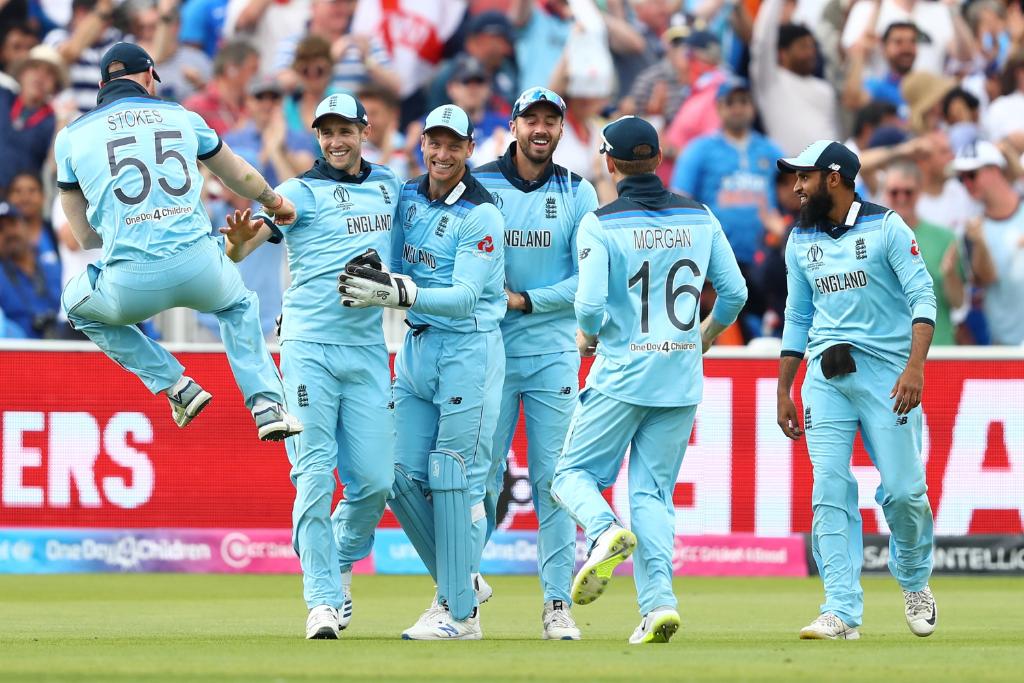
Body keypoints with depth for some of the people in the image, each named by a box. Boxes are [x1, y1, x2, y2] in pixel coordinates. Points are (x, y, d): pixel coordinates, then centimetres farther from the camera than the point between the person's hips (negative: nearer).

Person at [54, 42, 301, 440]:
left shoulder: (72, 137, 12)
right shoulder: (181, 117, 16)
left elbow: (85, 236, 18)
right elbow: (242, 177, 33)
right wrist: (275, 203, 55)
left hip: (130, 285, -1)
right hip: (198, 267, 2)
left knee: (76, 306, 33)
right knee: (238, 306, 36)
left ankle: (175, 386, 20)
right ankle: (266, 404, 17)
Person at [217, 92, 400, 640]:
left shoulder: (388, 186, 14)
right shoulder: (301, 192, -2)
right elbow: (239, 248, -16)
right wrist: (238, 240, -39)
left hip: (368, 351, 4)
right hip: (309, 348, -4)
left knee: (376, 480, 0)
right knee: (315, 477, -8)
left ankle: (342, 562, 25)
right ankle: (323, 600, -7)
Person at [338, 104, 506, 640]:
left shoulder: (480, 215, -14)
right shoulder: (408, 197, 8)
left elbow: (465, 297, -22)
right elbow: (397, 273, 19)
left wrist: (399, 293, -34)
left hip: (469, 348, -7)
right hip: (415, 347, 7)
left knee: (455, 478, -7)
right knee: (403, 476, 4)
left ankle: (460, 612, -3)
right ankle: (457, 582, 20)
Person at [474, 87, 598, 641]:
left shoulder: (578, 194, 4)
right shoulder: (478, 186, 3)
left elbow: (589, 280, -2)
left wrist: (526, 300, -11)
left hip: (554, 351, 1)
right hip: (489, 349, 0)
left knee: (554, 479, -1)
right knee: (480, 473, -2)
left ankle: (557, 604, 1)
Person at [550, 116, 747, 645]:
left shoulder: (601, 224, -8)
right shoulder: (699, 218, 6)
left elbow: (591, 304, -17)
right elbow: (735, 292, 7)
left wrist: (586, 335, 5)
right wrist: (706, 336, 25)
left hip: (621, 373, -4)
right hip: (682, 379, 4)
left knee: (573, 473, 10)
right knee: (652, 492, 8)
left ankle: (605, 531, -22)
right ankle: (658, 599, -8)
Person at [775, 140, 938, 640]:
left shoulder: (886, 228, -3)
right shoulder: (800, 241, 13)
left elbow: (922, 297, -9)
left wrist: (915, 366, -21)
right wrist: (783, 391, 16)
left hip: (886, 371, -4)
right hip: (826, 374, 4)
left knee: (904, 490, -6)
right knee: (830, 492, -8)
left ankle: (914, 580, 23)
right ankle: (842, 613, -11)